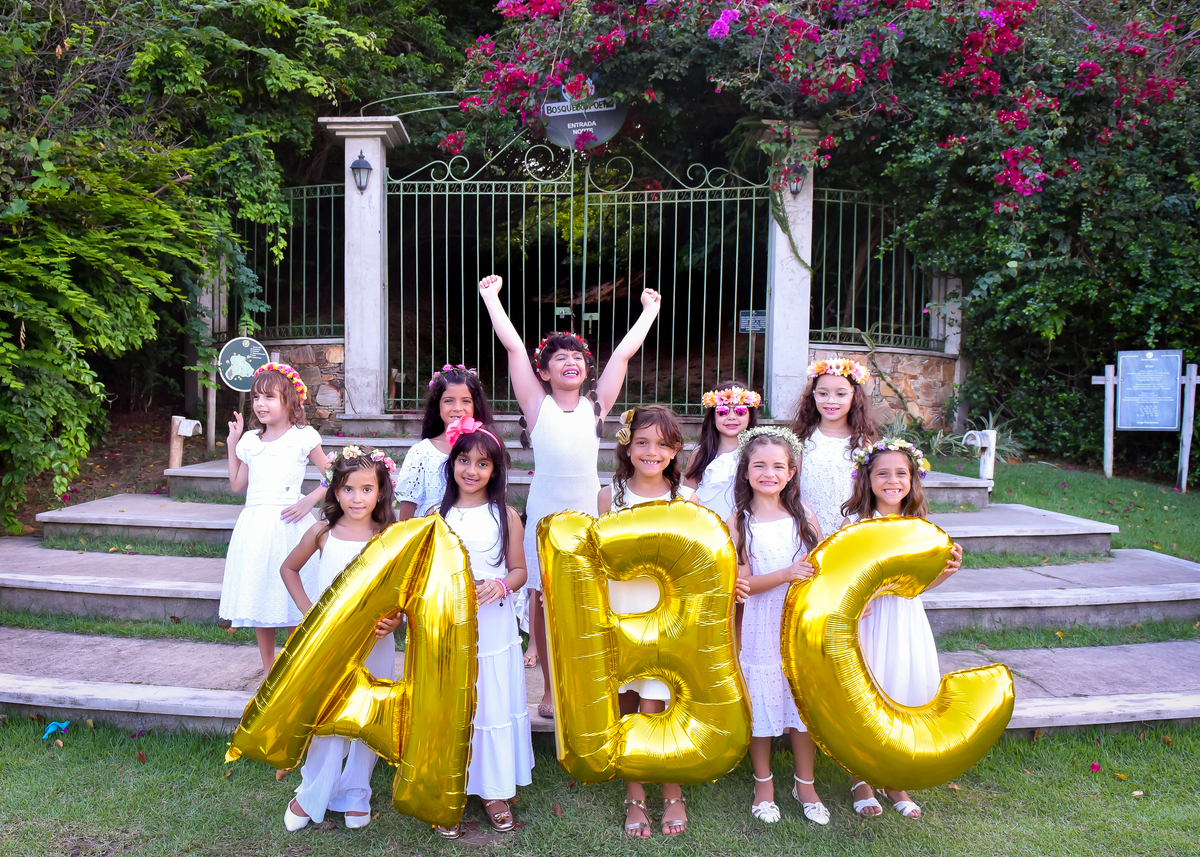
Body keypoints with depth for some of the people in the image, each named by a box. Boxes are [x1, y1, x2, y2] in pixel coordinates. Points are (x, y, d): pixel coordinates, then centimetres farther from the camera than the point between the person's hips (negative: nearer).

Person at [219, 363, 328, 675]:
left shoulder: (303, 436, -2)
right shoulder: (251, 440, 13)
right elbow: (237, 485, 18)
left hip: (287, 522, -5)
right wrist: (232, 444, 17)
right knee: (257, 597, 9)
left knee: (292, 602, -2)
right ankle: (268, 669, 23)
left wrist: (310, 500, -13)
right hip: (254, 522, 5)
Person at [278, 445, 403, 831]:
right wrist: (307, 609, 3)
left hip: (375, 643, 0)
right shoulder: (323, 532, -3)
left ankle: (355, 794, 30)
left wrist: (395, 620, -17)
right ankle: (311, 795, 25)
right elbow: (288, 569, 12)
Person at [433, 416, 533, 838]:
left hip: (494, 629, 0)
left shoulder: (505, 515, 0)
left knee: (495, 705, 7)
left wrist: (501, 585, -15)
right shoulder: (438, 516, 4)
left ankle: (496, 791, 25)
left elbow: (519, 569, 4)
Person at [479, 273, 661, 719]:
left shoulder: (595, 407, 6)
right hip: (543, 515, -1)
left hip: (585, 515, 1)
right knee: (544, 603, 7)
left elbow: (623, 352, 8)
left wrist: (650, 311, 12)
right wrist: (492, 297, 0)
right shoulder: (538, 405, 1)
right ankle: (551, 688, 22)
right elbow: (514, 346, -3)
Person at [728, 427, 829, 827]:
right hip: (761, 626, -2)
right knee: (762, 702, 7)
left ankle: (805, 784, 30)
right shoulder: (738, 523, -6)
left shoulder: (803, 513, 2)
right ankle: (763, 784, 29)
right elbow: (741, 583, -10)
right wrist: (787, 574, -23)